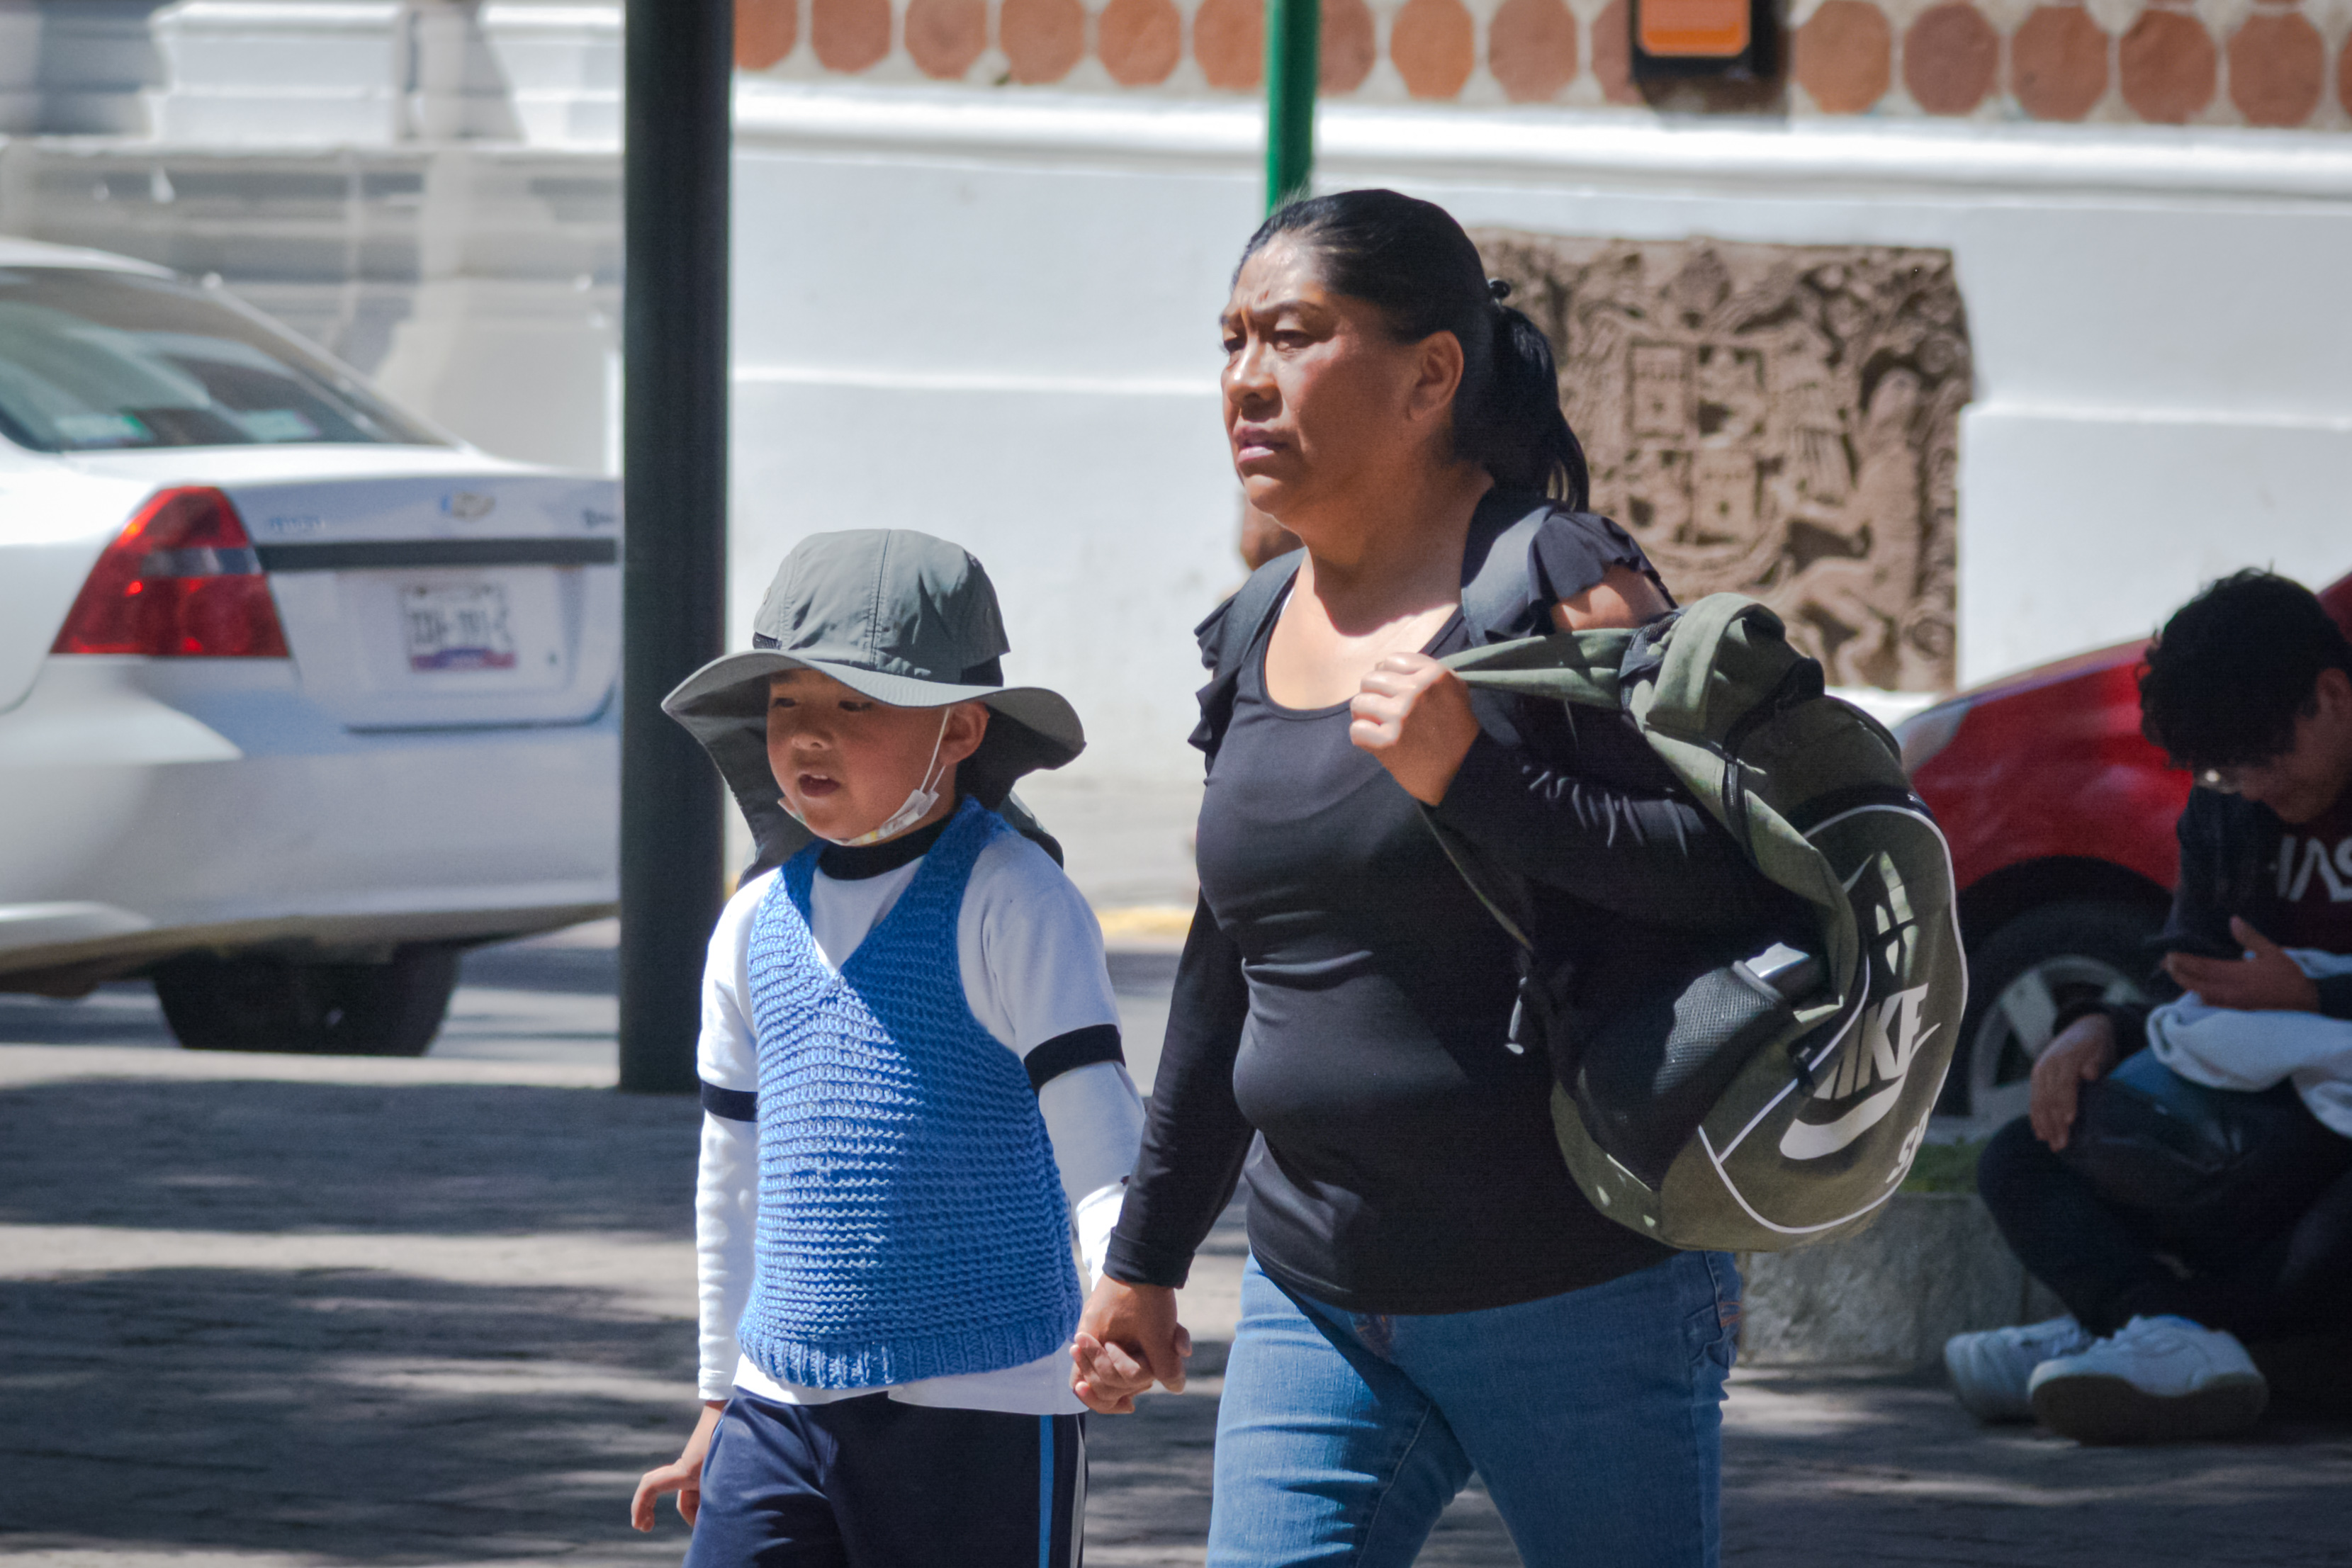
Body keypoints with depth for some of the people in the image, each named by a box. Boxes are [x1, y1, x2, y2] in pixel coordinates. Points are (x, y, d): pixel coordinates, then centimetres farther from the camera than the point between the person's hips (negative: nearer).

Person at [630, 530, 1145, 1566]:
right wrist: (720, 1399, 24)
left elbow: (1096, 1132, -14)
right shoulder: (758, 926, 11)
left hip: (983, 1412, -5)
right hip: (785, 1405, 5)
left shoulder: (1012, 905, -7)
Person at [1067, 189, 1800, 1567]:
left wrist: (1477, 783, -26)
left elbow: (1746, 872, -16)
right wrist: (1148, 1255, 27)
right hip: (1317, 1305, 6)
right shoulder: (1259, 638, 11)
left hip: (1582, 1299, -6)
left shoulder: (1560, 592, -10)